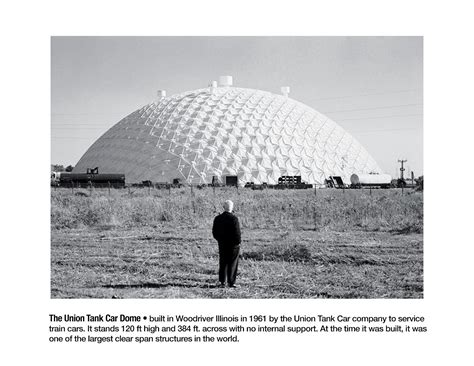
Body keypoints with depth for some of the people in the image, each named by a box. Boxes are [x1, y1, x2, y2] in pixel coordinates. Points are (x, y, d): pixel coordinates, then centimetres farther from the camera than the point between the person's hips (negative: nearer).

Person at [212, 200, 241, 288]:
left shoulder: (218, 218, 1)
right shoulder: (234, 218, -15)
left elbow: (214, 232, 7)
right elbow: (237, 233, -14)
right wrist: (238, 242, -2)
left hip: (222, 244, 4)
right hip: (233, 244, -4)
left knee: (223, 263, 11)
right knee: (232, 263, 2)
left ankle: (222, 282, 11)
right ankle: (231, 282, 2)